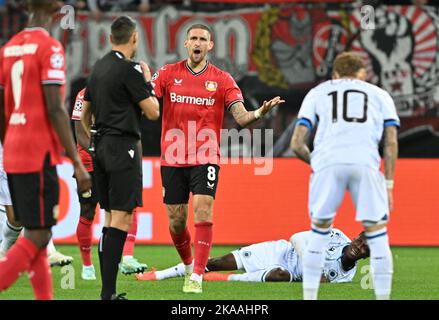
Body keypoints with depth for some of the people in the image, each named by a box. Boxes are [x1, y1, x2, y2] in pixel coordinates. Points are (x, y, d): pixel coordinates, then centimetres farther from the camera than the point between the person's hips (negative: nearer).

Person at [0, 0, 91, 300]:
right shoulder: (50, 47, -11)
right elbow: (55, 109, -17)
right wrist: (78, 164, -15)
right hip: (39, 156, -8)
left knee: (36, 235, 13)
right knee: (37, 237, -6)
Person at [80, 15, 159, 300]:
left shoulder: (99, 68, 13)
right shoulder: (129, 69, -12)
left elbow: (85, 114, 21)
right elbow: (153, 112, -11)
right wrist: (148, 82, 4)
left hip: (101, 146, 8)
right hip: (123, 147, -8)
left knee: (110, 218, 12)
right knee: (121, 218, -10)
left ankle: (107, 289, 11)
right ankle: (108, 293, -17)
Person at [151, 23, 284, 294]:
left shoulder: (222, 80, 2)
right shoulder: (168, 73, 4)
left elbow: (241, 117, -4)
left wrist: (259, 113, -25)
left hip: (206, 158, -1)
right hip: (173, 158, 1)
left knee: (203, 213, -18)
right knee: (176, 222, 5)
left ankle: (197, 276, -15)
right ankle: (189, 266, 31)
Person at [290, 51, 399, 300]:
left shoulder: (318, 93, 27)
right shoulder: (380, 95, 27)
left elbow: (297, 144, 18)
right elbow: (391, 143, 14)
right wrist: (388, 185, 17)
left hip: (327, 162, 1)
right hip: (366, 163, -1)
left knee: (319, 232, 16)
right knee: (377, 236, 7)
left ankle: (309, 297, 14)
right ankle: (383, 297, 3)